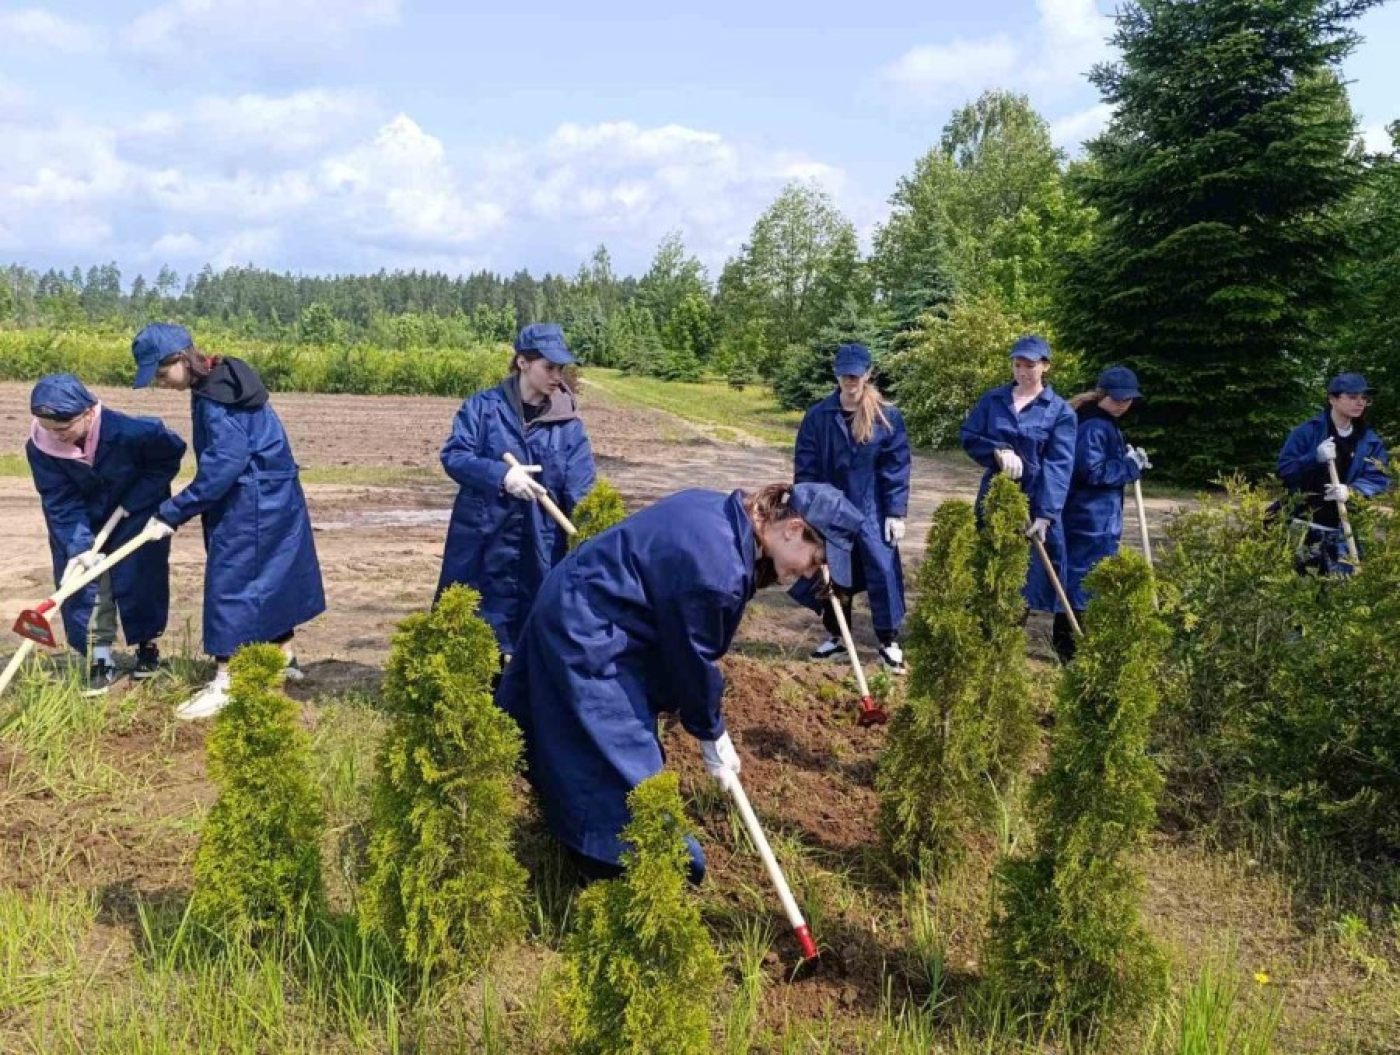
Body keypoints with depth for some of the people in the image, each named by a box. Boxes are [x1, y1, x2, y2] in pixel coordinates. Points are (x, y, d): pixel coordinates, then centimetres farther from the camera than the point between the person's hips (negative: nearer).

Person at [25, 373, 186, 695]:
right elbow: (60, 502, -20)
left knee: (138, 579, 0)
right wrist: (79, 545, -32)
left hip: (136, 514, -2)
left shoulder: (130, 432, -35)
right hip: (83, 520, 2)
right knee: (83, 581, -3)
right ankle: (100, 659, 8)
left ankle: (148, 645, 23)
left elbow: (171, 454, -18)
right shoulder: (40, 446, -26)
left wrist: (133, 501, -20)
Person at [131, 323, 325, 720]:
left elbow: (224, 464, -25)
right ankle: (285, 657, 31)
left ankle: (226, 684, -1)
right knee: (269, 577, 18)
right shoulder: (219, 383, 8)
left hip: (253, 503, -10)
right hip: (271, 497, 10)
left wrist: (172, 512, -21)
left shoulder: (216, 395, -21)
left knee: (230, 584, -5)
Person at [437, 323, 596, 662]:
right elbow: (452, 455, -8)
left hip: (540, 549, 1)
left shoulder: (569, 423, 1)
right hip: (480, 542, -1)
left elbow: (581, 488, -4)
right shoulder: (483, 406, -2)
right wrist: (500, 475, -24)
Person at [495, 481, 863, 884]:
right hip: (588, 638, -10)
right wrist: (712, 735, -2)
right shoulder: (717, 567, -30)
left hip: (578, 615, 10)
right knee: (623, 770, -4)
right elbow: (691, 656, -18)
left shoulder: (724, 513, -2)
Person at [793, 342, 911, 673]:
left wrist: (896, 513, -7)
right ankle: (835, 636, 27)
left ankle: (890, 642, 13)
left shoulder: (887, 417, -4)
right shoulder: (818, 416, -2)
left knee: (883, 574, 0)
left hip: (873, 512, -2)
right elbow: (805, 466, 0)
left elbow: (897, 468, -3)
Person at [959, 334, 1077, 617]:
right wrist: (998, 450, -18)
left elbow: (1059, 466, -12)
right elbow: (968, 436, 3)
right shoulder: (993, 400, 5)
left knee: (1035, 574, 0)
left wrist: (1045, 514, -21)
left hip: (1036, 502, -3)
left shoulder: (1060, 411, -5)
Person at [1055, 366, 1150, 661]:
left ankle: (1066, 641, 24)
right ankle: (1070, 646, -1)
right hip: (1089, 519, -10)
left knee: (1076, 578, 15)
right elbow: (1092, 471, -22)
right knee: (1084, 579, -6)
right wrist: (1130, 465, -13)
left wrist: (1130, 460, 6)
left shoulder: (1106, 424, 15)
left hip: (1099, 519, 10)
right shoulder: (1094, 426, -17)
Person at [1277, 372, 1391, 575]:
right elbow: (1284, 470, -7)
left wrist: (1352, 491, -21)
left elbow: (1379, 478, -1)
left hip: (1343, 528, 3)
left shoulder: (1370, 440, 7)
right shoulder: (1308, 431, -5)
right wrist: (1315, 458, -25)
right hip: (1304, 524, -3)